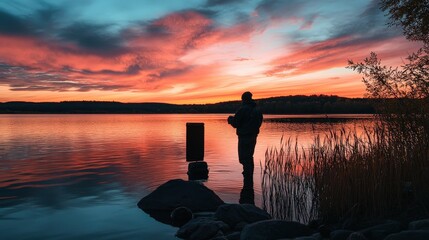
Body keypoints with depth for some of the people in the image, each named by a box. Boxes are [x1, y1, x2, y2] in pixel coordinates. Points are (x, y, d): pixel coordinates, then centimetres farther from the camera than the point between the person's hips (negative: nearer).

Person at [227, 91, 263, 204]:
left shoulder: (243, 109, -15)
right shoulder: (257, 110, 9)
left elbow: (235, 124, -13)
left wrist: (230, 119, 9)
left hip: (244, 137, -8)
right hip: (253, 137, 8)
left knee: (245, 160, -6)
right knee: (249, 159, 19)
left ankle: (247, 185, -8)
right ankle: (250, 184, 28)